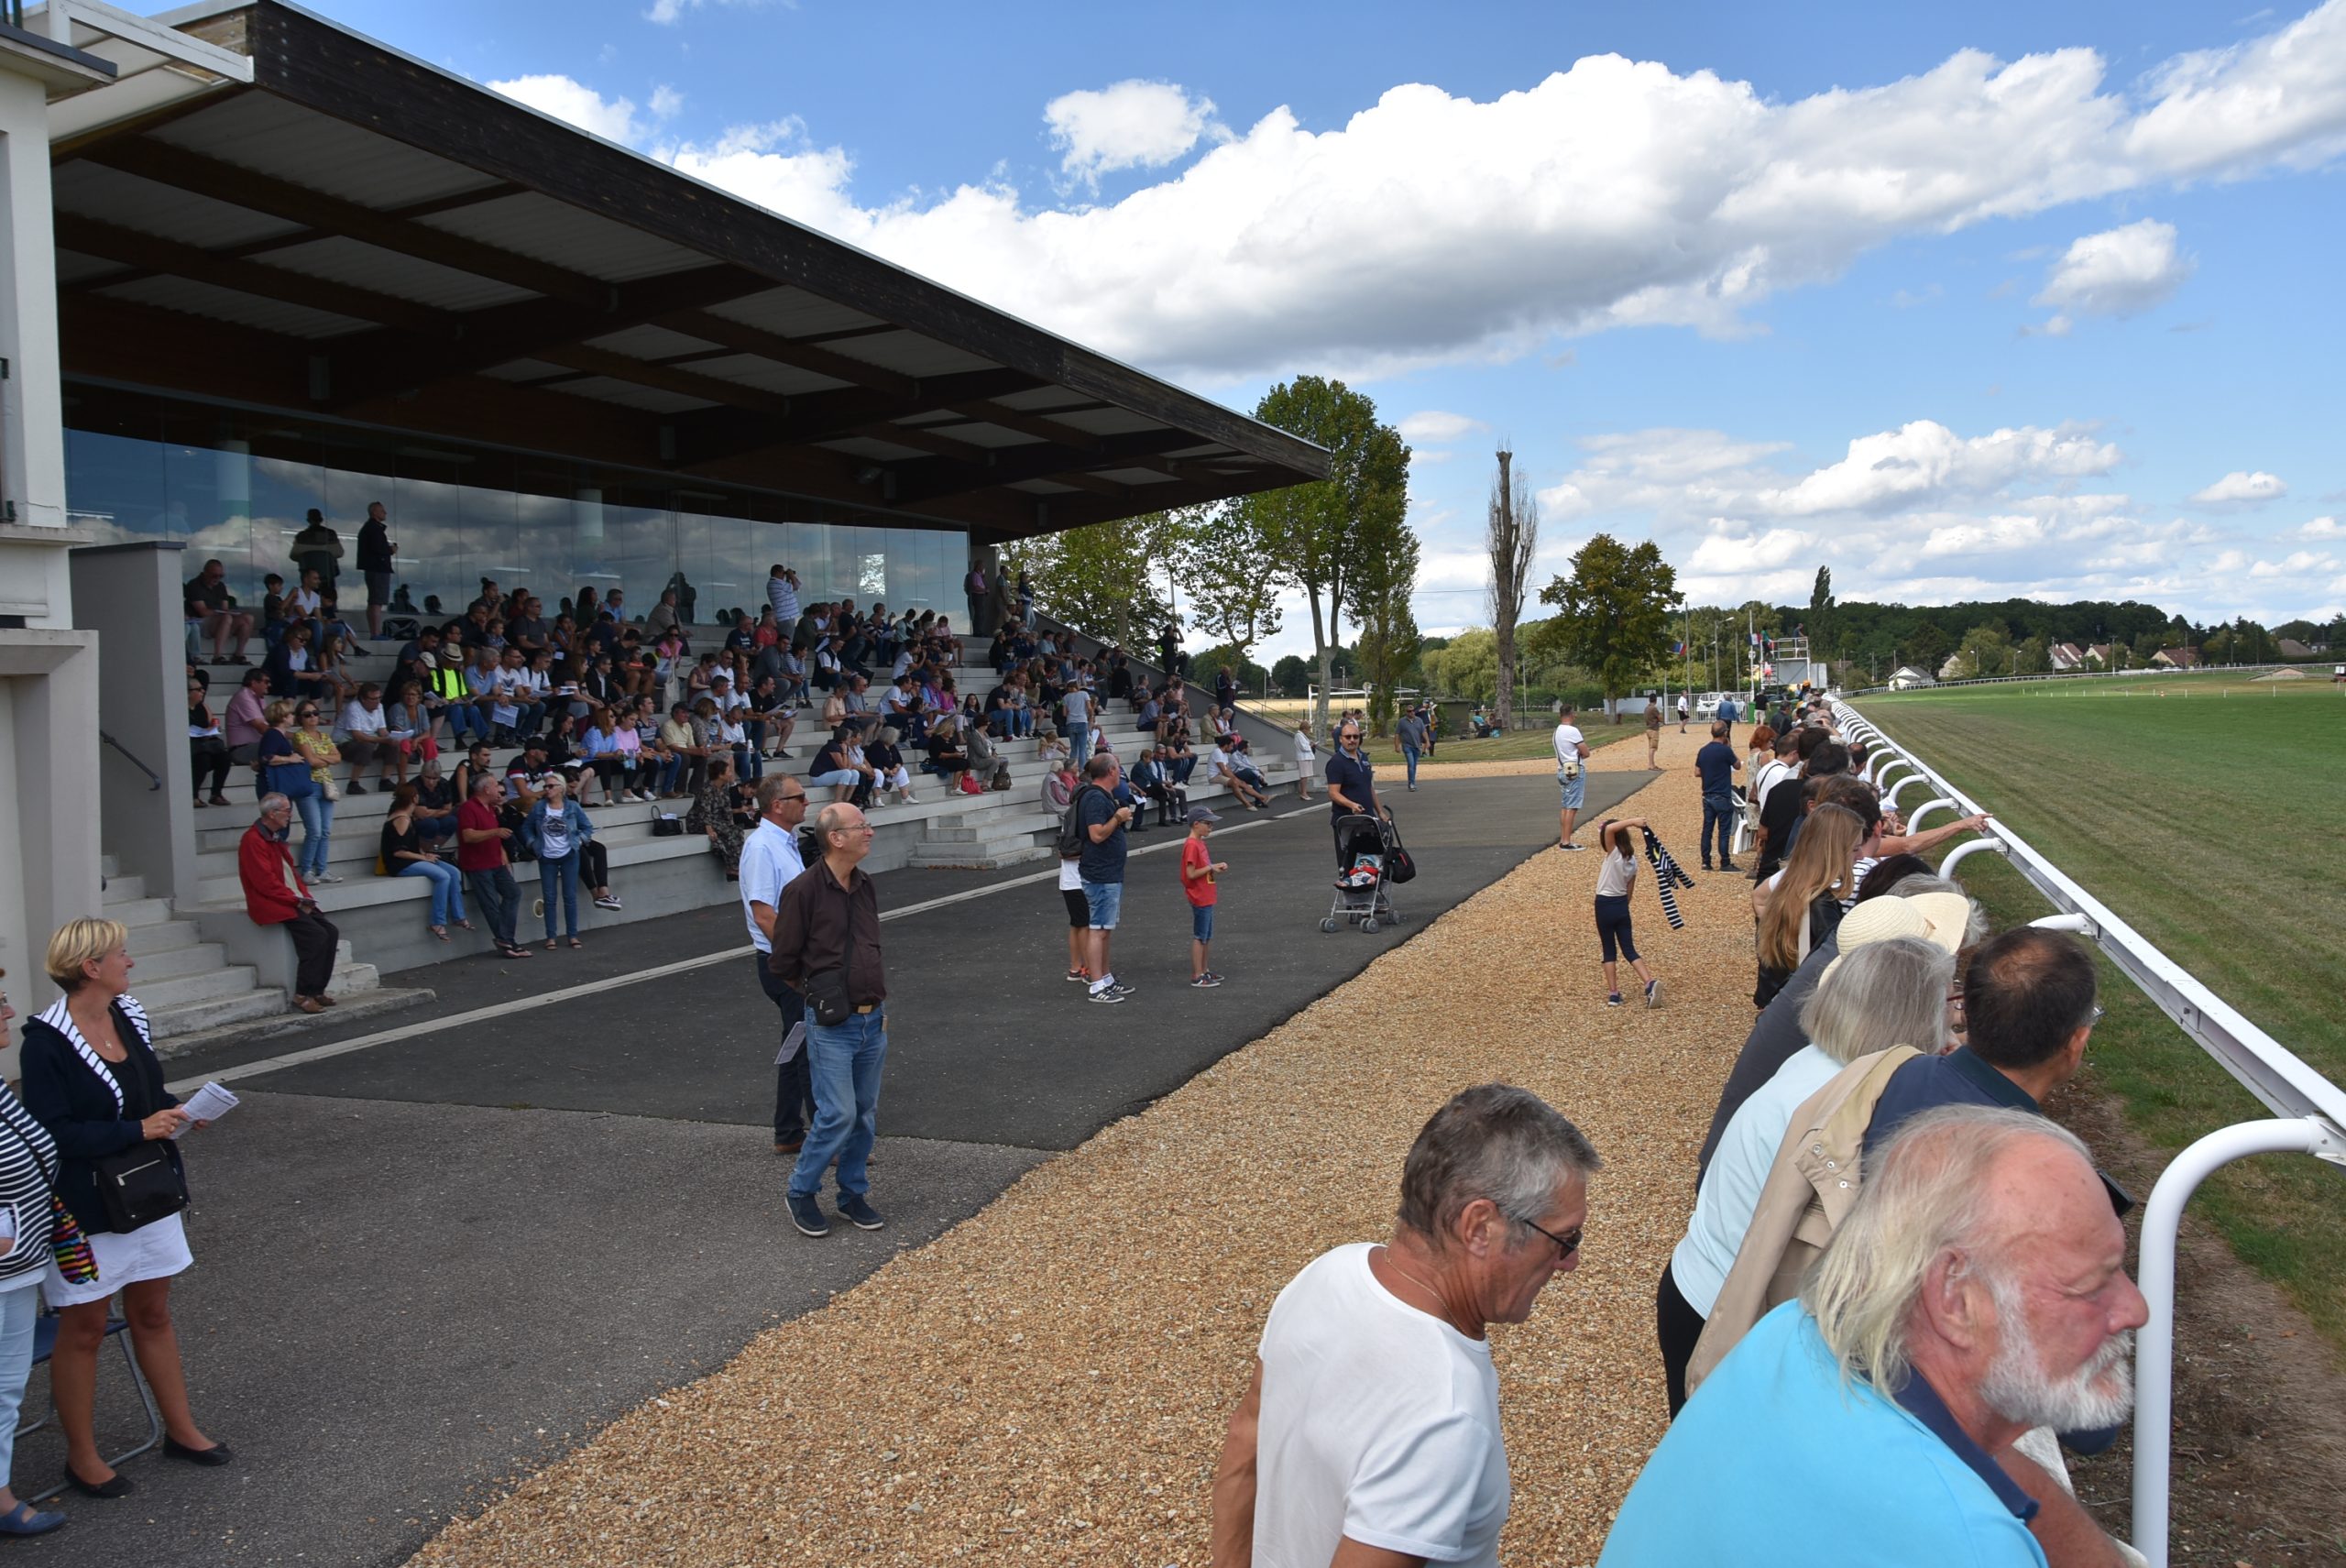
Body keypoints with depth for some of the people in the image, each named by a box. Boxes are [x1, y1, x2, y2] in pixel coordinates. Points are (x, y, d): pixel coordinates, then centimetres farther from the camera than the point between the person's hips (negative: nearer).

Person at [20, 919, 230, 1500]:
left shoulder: (129, 1015, 2)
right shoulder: (47, 1040, -19)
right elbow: (52, 1133, -21)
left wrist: (176, 1110, -4)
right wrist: (138, 1129, -24)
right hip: (87, 1206, -6)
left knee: (153, 1313, 18)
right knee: (84, 1328, 9)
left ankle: (181, 1430, 31)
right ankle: (82, 1458, 25)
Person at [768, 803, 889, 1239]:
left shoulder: (865, 886, 8)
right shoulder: (803, 890, -14)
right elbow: (784, 962, -7)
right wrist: (820, 994, 4)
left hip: (872, 1019, 7)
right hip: (832, 1025, -6)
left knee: (865, 1113, 11)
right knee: (838, 1114, -8)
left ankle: (853, 1194, 25)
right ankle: (801, 1194, 12)